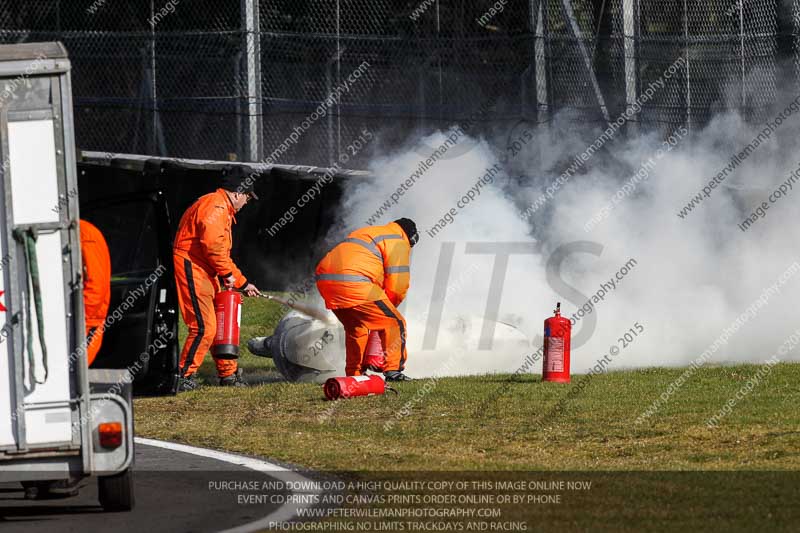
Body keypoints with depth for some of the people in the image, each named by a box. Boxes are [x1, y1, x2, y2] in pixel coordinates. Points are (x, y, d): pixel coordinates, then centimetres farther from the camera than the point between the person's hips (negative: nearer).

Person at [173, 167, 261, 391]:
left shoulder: (224, 211, 25)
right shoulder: (215, 205, -12)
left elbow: (222, 252, 31)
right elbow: (212, 244, -24)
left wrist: (242, 283, 30)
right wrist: (227, 273, -14)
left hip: (204, 274, 11)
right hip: (191, 269, -11)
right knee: (204, 327, -15)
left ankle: (228, 374, 27)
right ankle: (184, 376, -9)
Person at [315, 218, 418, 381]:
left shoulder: (368, 233, 34)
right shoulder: (398, 242, 8)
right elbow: (397, 284, 2)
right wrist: (390, 305, 21)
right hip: (352, 283, -9)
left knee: (355, 327, 28)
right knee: (394, 323, 1)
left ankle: (354, 374, 30)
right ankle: (393, 370, -5)